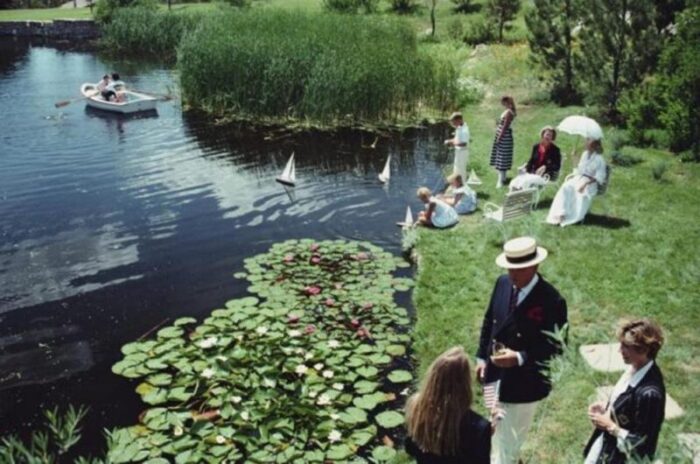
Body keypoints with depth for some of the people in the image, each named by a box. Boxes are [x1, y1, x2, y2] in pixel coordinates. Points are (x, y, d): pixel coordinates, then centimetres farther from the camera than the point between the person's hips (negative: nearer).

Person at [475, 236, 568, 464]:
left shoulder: (552, 301, -24)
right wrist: (481, 357, 5)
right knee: (497, 431, 26)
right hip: (495, 375, 6)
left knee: (510, 439, 11)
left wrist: (519, 358, -29)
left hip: (524, 383, -6)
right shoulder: (503, 284, -6)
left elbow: (556, 347, -19)